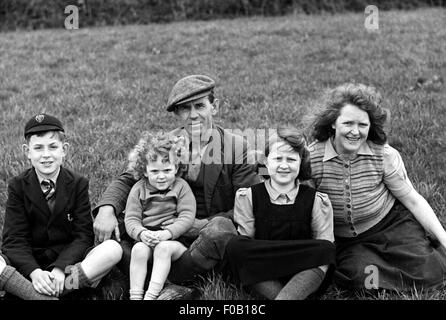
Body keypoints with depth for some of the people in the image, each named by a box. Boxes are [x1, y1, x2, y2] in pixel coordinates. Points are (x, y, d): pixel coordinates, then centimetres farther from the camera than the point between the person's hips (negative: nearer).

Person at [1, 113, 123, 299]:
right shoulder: (18, 186, 2)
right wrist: (34, 272, -25)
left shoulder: (78, 184, 1)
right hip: (30, 263, 0)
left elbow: (83, 236, -4)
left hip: (69, 261, 1)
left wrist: (60, 268, -22)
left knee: (113, 249, -28)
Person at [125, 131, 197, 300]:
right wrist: (141, 233, -20)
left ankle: (151, 295, -37)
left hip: (174, 240, -1)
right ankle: (135, 295, -29)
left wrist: (168, 233, -22)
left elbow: (187, 217, -5)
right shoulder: (139, 189, 9)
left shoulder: (181, 187, 5)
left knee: (163, 248, -34)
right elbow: (131, 219, 2)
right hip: (146, 240, 2)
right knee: (138, 249, -30)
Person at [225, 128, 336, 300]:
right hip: (260, 277, 0)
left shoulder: (317, 201, 6)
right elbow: (243, 244, -2)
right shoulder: (247, 197, 6)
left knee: (325, 249, -28)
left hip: (301, 278, 0)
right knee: (235, 246, -27)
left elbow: (324, 257, 1)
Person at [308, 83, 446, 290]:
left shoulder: (385, 155, -12)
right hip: (345, 240, 0)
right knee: (361, 278, -29)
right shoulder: (311, 158, -14)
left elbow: (413, 200, -3)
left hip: (391, 224, 1)